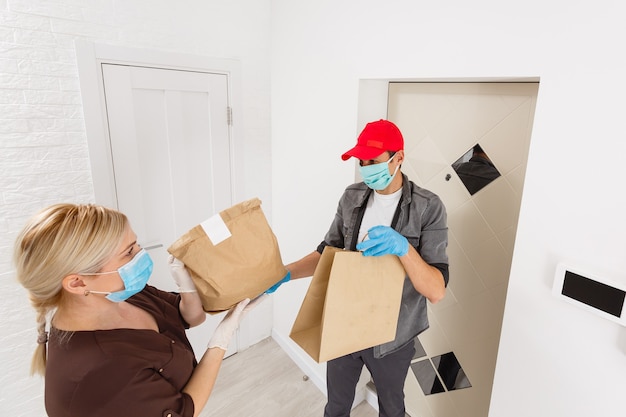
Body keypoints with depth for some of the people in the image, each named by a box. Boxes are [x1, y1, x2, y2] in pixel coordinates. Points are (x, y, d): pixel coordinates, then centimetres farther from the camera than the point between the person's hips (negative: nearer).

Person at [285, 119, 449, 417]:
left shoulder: (428, 208, -18)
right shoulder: (352, 197, -6)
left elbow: (436, 291, -22)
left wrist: (403, 247, -39)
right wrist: (285, 273, -11)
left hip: (391, 335, -2)